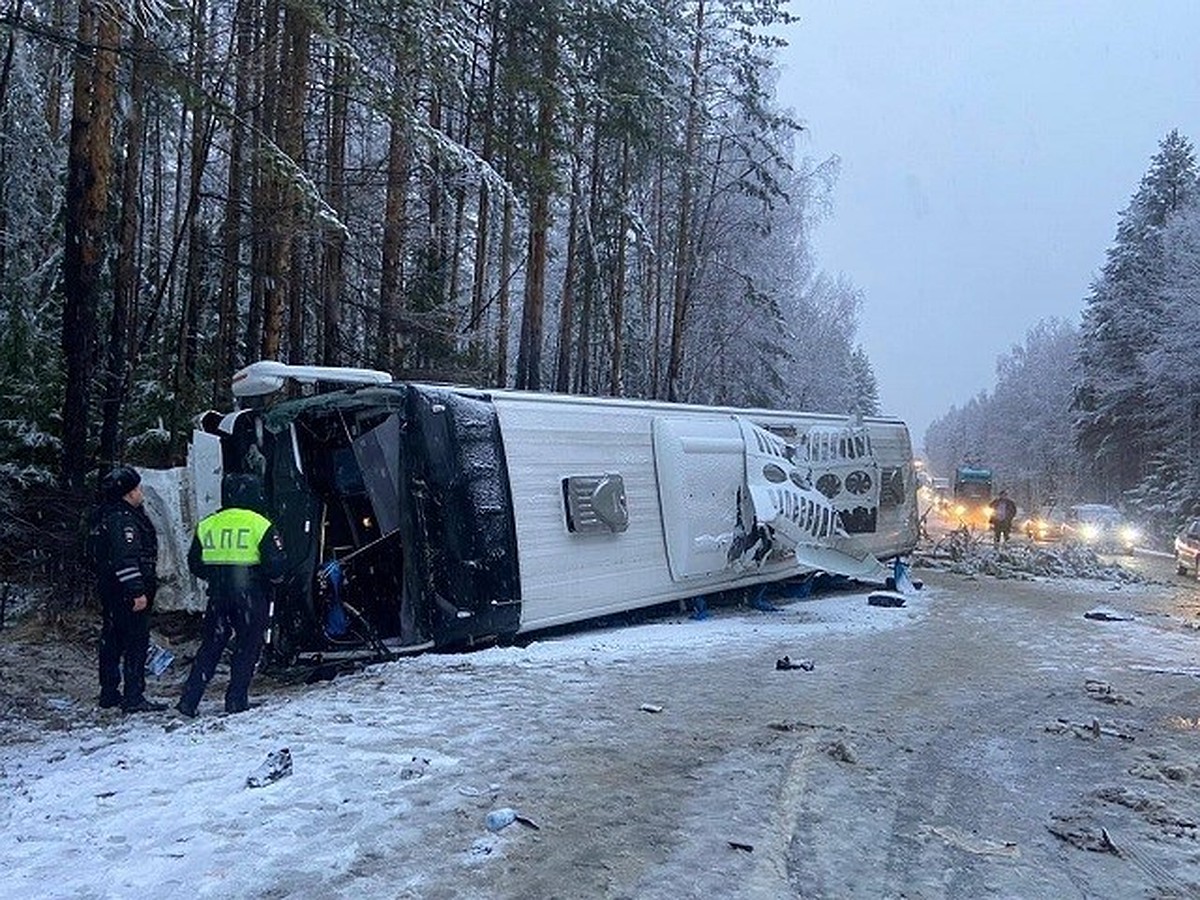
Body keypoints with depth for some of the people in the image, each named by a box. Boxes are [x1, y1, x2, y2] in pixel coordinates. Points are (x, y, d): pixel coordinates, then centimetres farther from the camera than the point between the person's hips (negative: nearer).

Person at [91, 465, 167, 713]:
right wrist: (137, 592, -24)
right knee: (137, 641, -6)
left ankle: (109, 694, 25)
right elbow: (125, 559, -25)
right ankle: (134, 698, -3)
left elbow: (94, 552, 23)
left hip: (109, 589, 11)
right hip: (127, 591, -11)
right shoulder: (123, 519, -18)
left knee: (112, 640, 16)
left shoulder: (105, 515, 15)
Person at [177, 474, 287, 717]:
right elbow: (276, 564, -12)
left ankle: (189, 700, 11)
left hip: (218, 596, 4)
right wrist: (274, 578, 9)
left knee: (210, 646, 14)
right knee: (247, 647, 9)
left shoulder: (206, 525, 5)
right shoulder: (259, 525, -9)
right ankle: (236, 699, 9)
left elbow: (194, 564, 10)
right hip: (251, 596, -4)